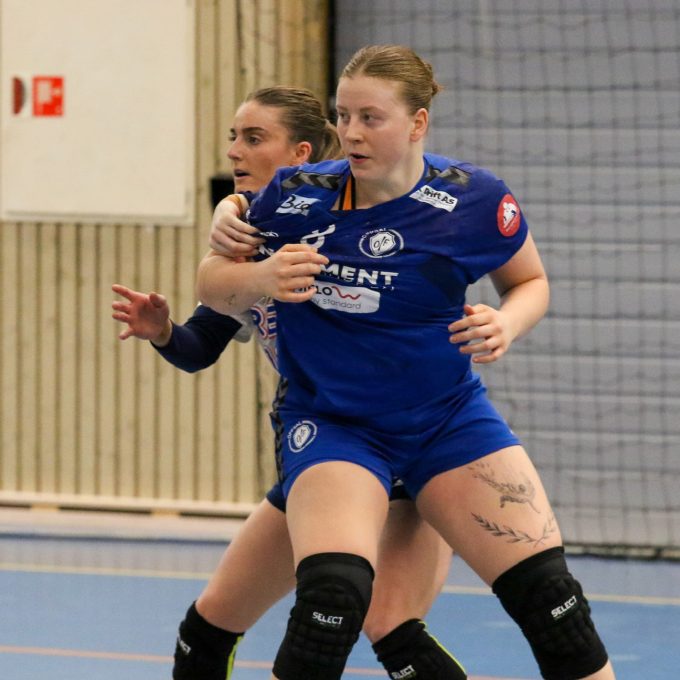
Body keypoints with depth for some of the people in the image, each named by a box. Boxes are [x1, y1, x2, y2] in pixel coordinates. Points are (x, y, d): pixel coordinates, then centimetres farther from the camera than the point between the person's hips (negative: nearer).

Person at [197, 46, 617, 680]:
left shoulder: (477, 200, -11)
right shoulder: (296, 195, -13)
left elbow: (530, 281, 7)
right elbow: (211, 282, -1)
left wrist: (505, 325, -16)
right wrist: (260, 276, -24)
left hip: (449, 414, 2)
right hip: (330, 423, -2)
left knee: (548, 594, -6)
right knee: (333, 597, -27)